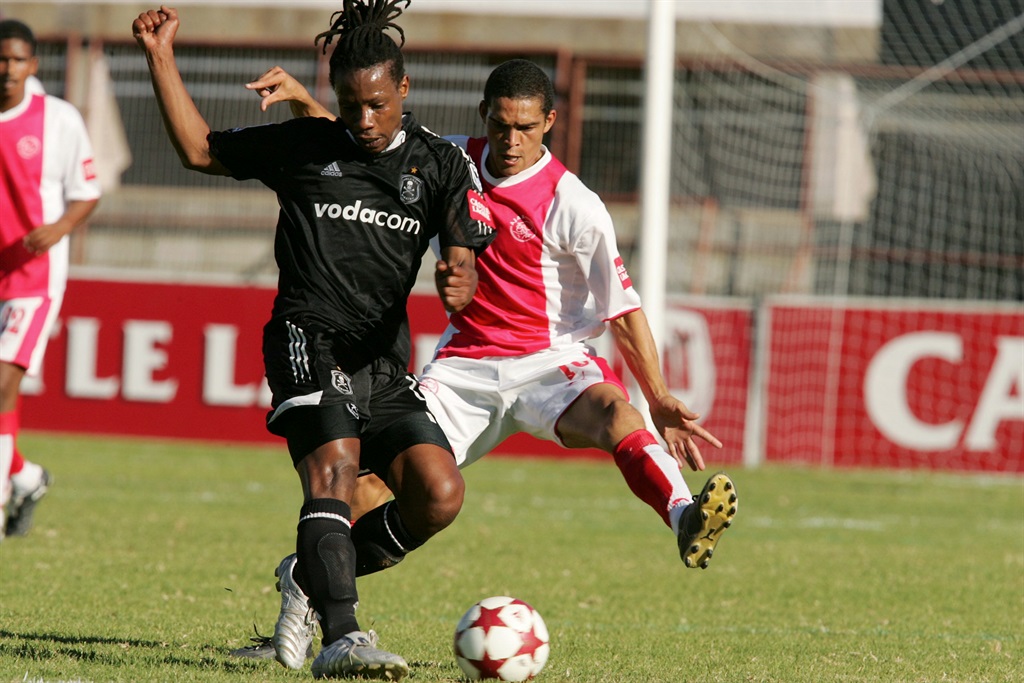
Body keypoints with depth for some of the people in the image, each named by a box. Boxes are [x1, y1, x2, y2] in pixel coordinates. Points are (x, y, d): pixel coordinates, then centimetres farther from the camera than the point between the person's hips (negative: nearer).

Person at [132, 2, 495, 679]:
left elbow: (464, 264, 2)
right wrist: (162, 57, 12)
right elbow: (200, 148, 20)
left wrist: (458, 283, -22)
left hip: (384, 362, 3)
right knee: (335, 460, -29)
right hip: (309, 339, -3)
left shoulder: (442, 164, 9)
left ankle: (311, 577, 10)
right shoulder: (302, 146, 9)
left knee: (439, 494, -13)